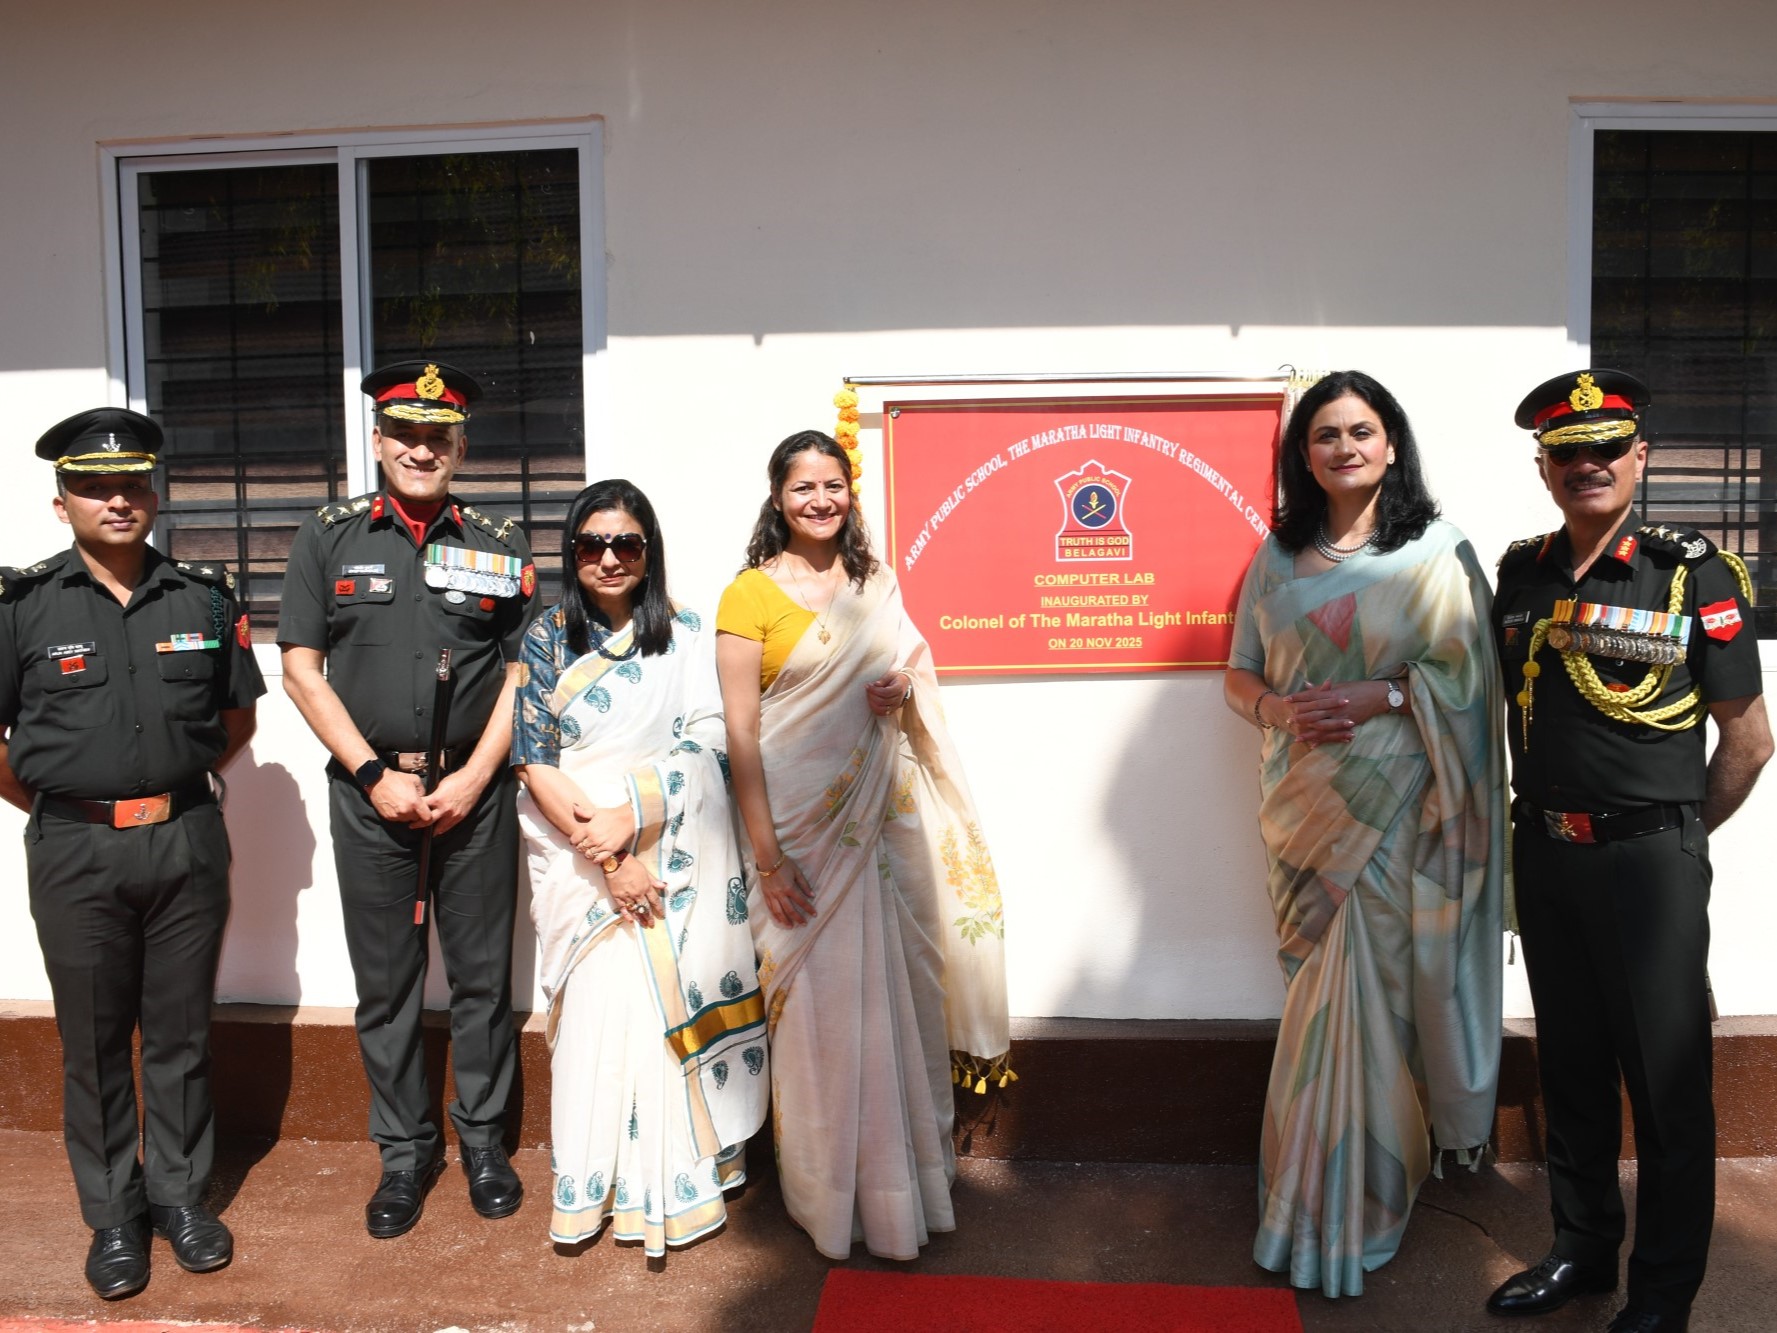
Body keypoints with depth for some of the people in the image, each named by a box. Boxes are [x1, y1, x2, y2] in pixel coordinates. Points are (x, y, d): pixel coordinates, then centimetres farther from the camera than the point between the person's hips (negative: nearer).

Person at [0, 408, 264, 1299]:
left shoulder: (204, 596, 3)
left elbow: (238, 715, 14)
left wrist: (175, 790, 10)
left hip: (188, 841, 2)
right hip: (75, 855, -1)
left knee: (181, 1032, 12)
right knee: (93, 1043, 10)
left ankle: (180, 1193, 28)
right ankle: (113, 1215, 25)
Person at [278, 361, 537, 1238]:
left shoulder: (500, 547, 5)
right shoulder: (329, 538, 3)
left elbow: (522, 675, 3)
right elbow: (302, 671, 0)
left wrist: (472, 778, -8)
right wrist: (376, 775, -8)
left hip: (475, 789, 0)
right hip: (370, 790, 0)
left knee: (482, 975, 9)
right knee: (384, 983, 9)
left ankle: (483, 1140, 26)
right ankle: (404, 1151, 25)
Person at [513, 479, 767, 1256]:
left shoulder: (687, 638, 5)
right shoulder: (548, 639, 4)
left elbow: (706, 748, -3)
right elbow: (535, 763, -4)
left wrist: (630, 818, -17)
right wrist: (607, 860, -12)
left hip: (672, 859, 1)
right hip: (580, 861, 0)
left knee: (670, 1007, -1)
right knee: (600, 1009, -5)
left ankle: (673, 1179, 14)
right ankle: (597, 1189, 11)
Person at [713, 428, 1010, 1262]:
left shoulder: (875, 585, 10)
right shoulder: (751, 594, -6)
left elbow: (912, 664, 21)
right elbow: (741, 734, -10)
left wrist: (904, 685, -4)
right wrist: (768, 858, -15)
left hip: (882, 818, 5)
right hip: (802, 825, -4)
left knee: (893, 997, 10)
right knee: (824, 1009, 3)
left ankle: (906, 1176, 28)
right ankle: (834, 1197, 21)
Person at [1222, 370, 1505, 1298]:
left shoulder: (1436, 552, -1)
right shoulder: (1277, 554, 8)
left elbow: (1469, 673, -5)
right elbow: (1238, 675, 9)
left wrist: (1380, 696, -18)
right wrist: (1281, 709, -11)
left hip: (1399, 808, -3)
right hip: (1305, 804, 3)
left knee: (1373, 991, 2)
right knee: (1327, 994, 10)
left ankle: (1355, 1205, 19)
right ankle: (1324, 1200, 26)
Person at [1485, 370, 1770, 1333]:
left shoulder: (1694, 572, -7)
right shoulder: (1521, 570, 6)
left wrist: (1677, 840, 3)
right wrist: (1537, 829, 9)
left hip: (1649, 858, -4)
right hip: (1544, 851, 5)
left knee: (1666, 1079, 5)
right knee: (1570, 1065, 16)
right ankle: (1581, 1249, 32)